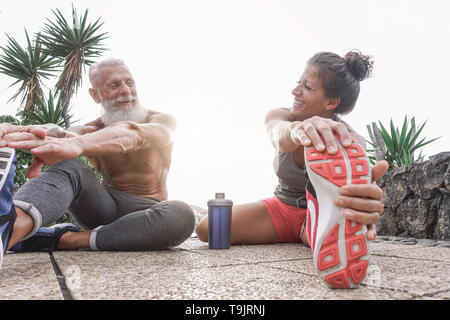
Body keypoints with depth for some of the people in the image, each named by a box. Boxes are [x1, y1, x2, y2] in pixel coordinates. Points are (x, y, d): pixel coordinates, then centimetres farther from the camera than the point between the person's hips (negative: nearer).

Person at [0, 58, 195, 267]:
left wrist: (77, 144, -50)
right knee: (68, 166, -25)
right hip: (106, 209, 1)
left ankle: (62, 239, -34)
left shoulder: (162, 122, -4)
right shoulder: (92, 130, 3)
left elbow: (134, 134, -29)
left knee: (182, 215, -36)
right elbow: (61, 134, -22)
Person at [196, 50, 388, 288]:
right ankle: (295, 240, 5)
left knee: (339, 235, -47)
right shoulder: (280, 117, -15)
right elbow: (278, 136, -41)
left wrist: (367, 202, -71)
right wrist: (296, 130, -68)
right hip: (282, 208, 10)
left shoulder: (350, 141, -22)